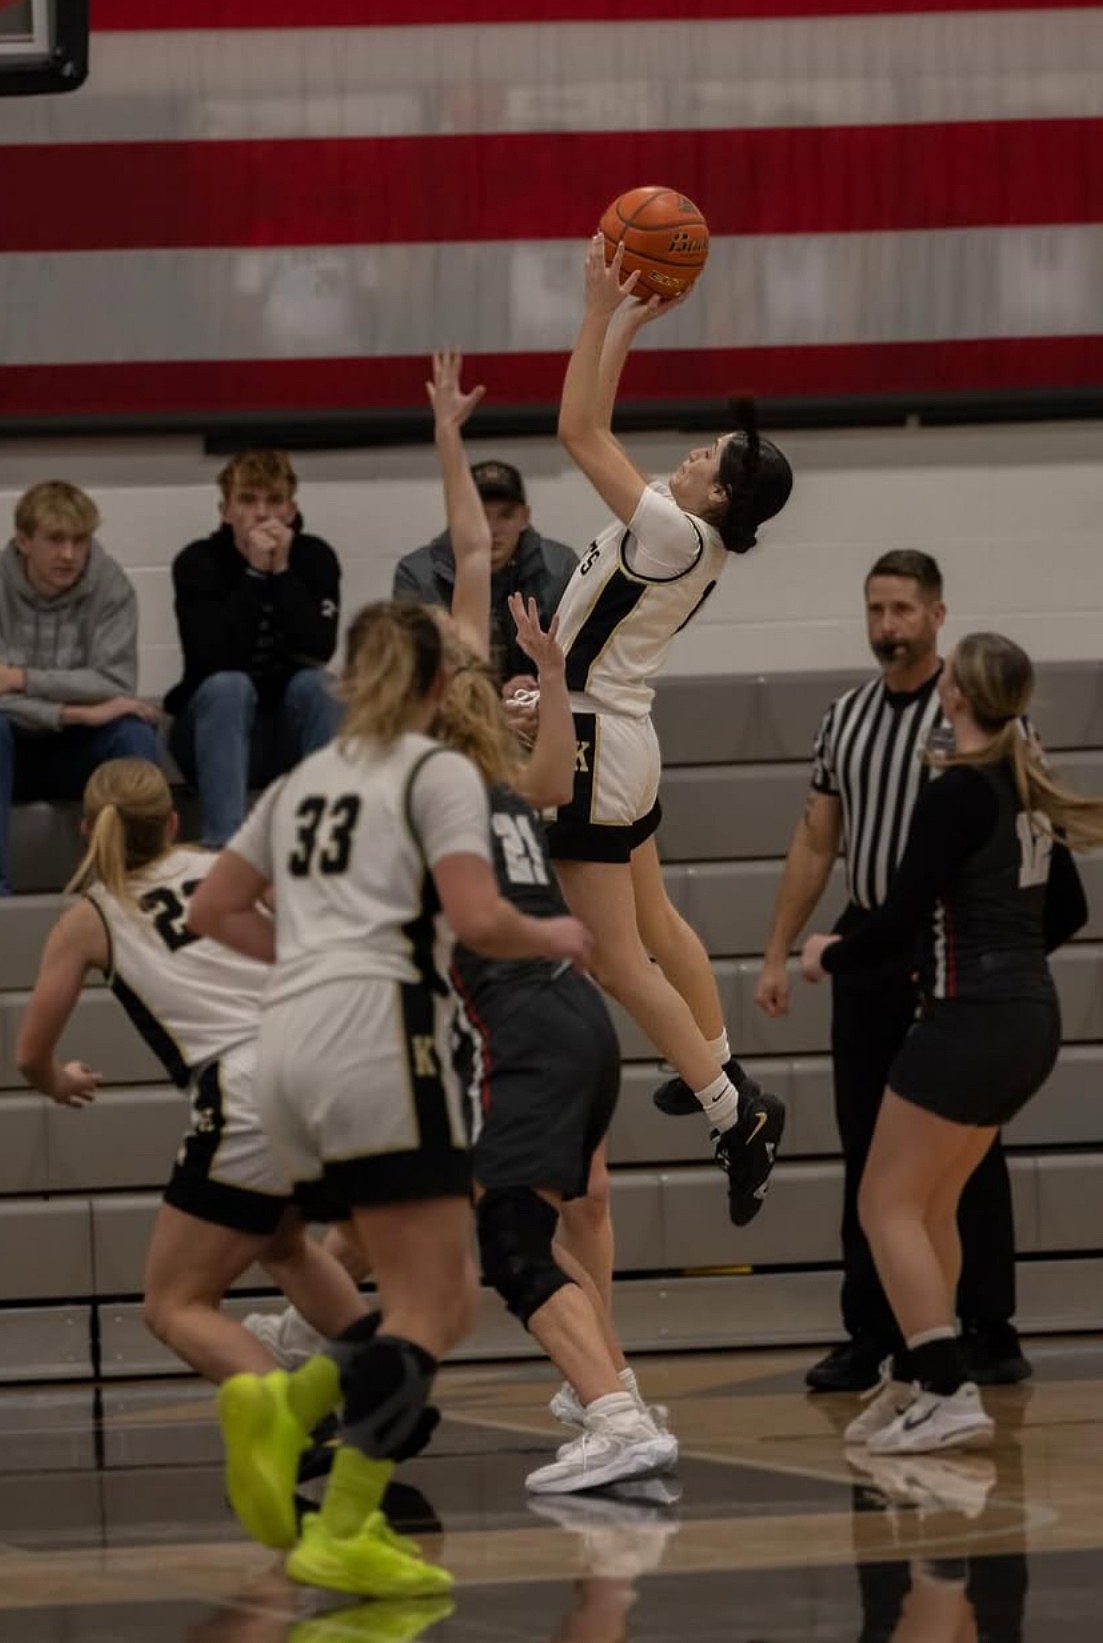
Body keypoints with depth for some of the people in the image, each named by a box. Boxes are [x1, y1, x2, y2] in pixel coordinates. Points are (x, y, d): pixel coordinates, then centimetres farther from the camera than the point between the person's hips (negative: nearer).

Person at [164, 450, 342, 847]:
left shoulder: (315, 558, -4)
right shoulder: (198, 562, -10)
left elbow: (319, 650, -19)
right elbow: (216, 658, -25)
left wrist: (282, 571, -23)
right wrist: (255, 572, -26)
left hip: (291, 725, 2)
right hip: (217, 724, -2)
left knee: (315, 683, -28)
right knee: (229, 686, -32)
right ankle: (222, 843, -43)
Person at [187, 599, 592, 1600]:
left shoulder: (307, 779, 22)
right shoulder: (440, 773, 2)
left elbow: (212, 910, 26)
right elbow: (478, 922, -10)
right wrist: (553, 939, 9)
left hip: (290, 1046, 7)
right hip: (378, 1034, -7)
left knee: (442, 1302, 12)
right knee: (429, 1308, -7)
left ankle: (286, 1413, -10)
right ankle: (343, 1536, -21)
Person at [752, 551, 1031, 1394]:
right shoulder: (846, 718, 11)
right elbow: (815, 841, 15)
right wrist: (778, 953, 11)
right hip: (867, 945, 5)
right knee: (867, 1150, 7)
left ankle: (990, 1332, 5)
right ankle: (871, 1335, 12)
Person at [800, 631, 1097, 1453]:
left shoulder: (955, 795, -15)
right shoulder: (1029, 791, 10)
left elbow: (900, 920, -16)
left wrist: (830, 956, 1)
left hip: (969, 1022, -9)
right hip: (1031, 1020, 9)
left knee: (889, 1205, -3)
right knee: (930, 1207, 17)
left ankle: (949, 1395, -11)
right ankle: (914, 1382, 21)